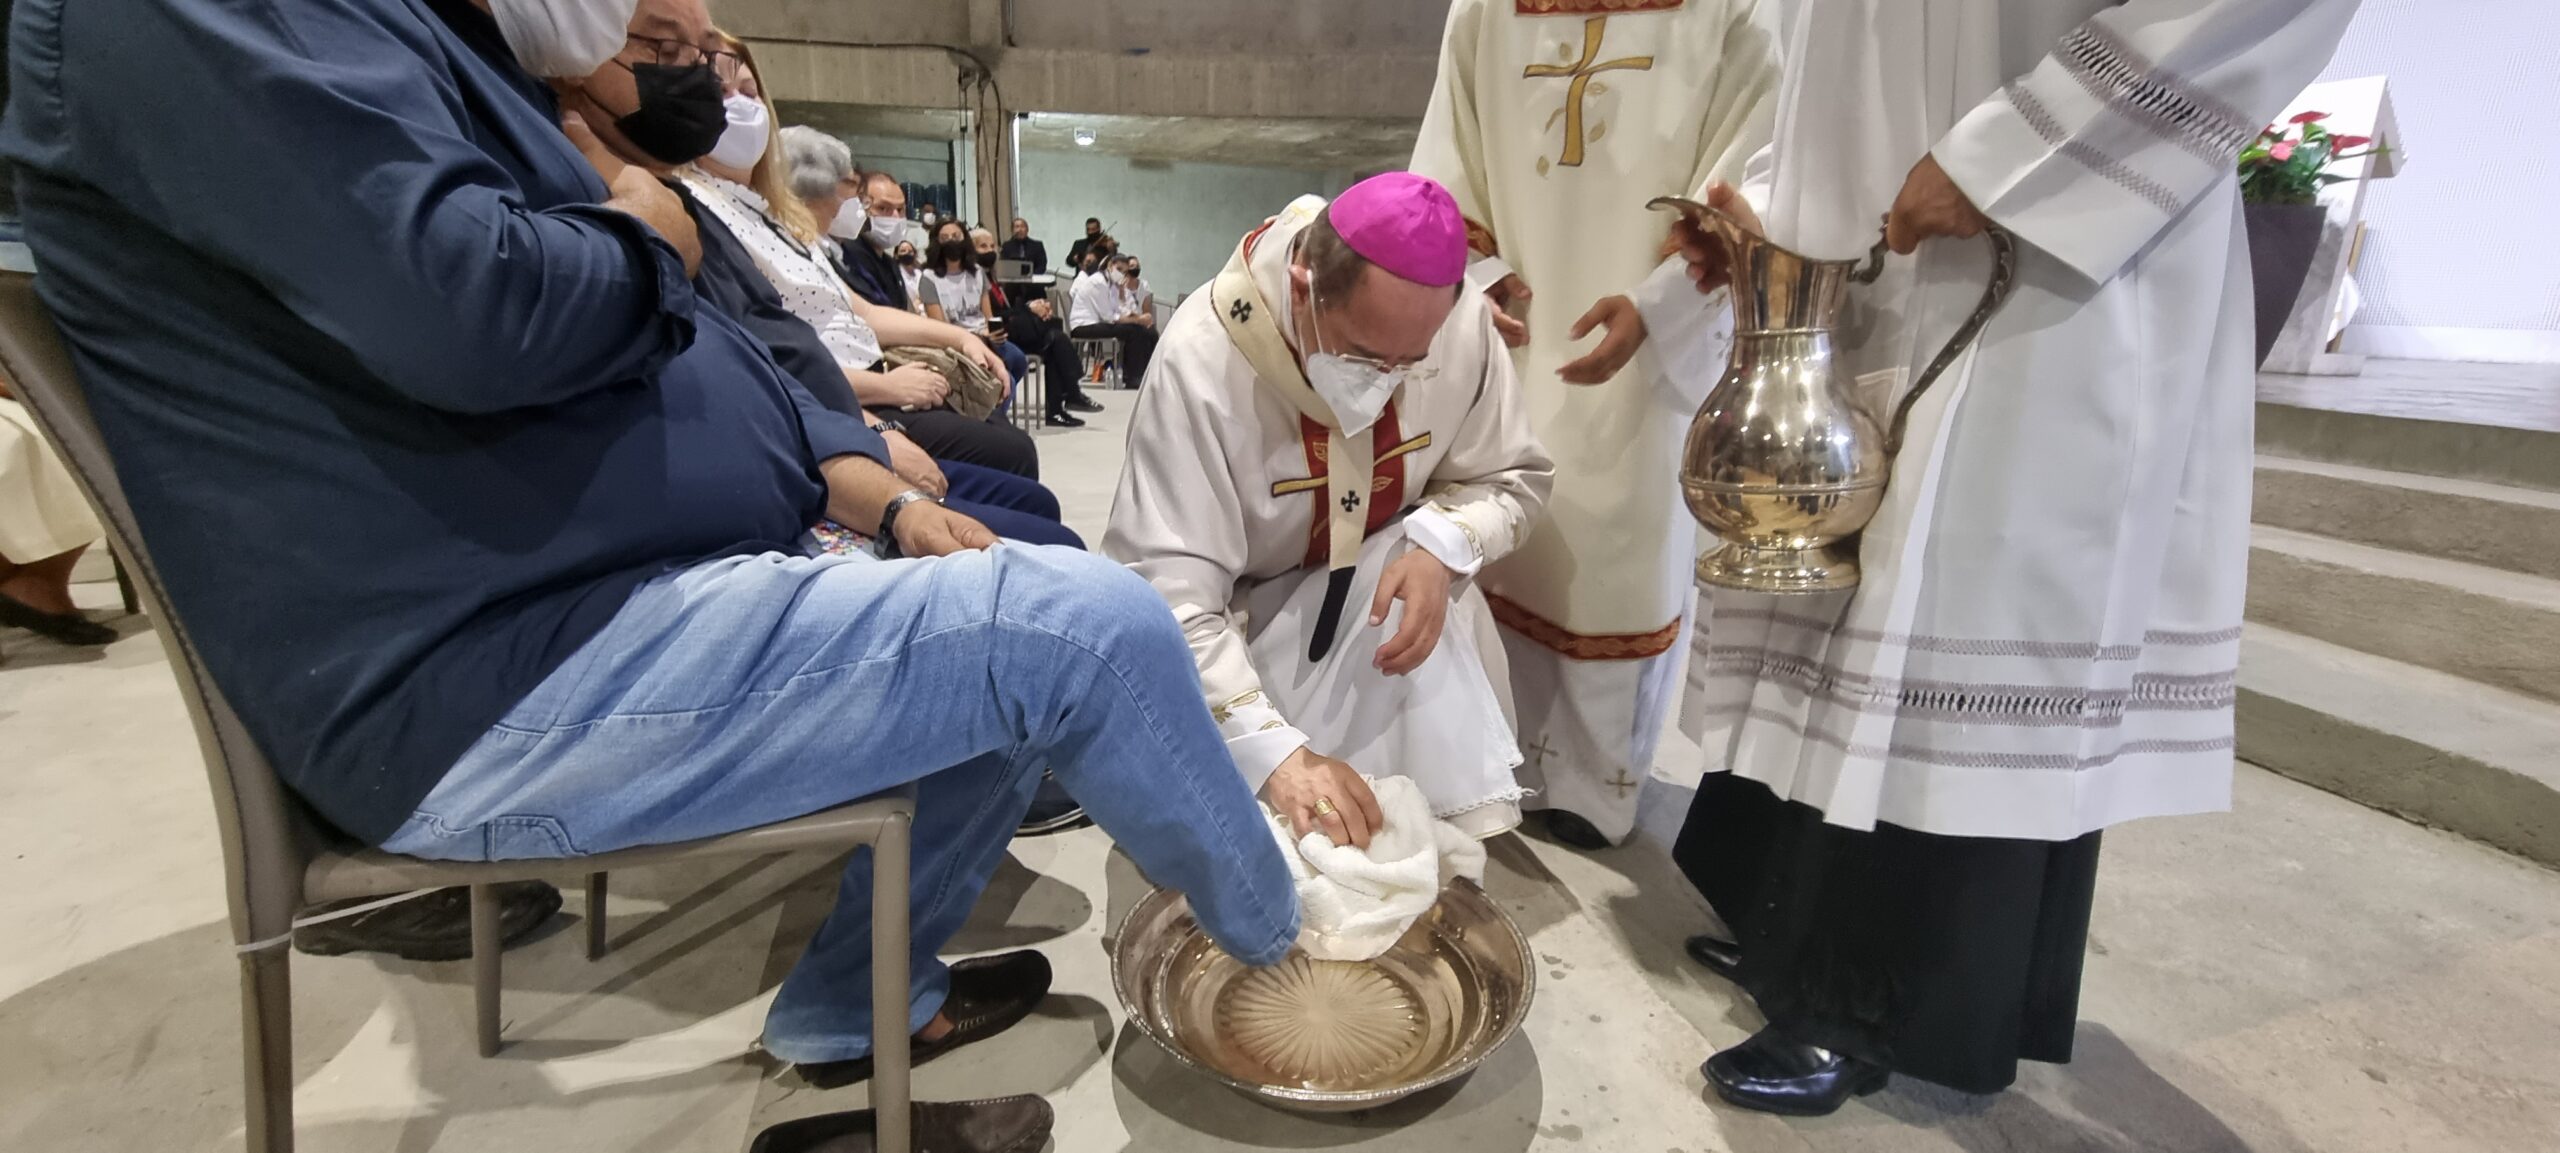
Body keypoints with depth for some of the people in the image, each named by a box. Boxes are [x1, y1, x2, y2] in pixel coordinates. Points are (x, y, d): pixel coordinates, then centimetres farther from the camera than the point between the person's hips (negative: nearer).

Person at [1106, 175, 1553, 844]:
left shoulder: (1462, 325, -20)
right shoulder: (1203, 362, -32)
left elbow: (1510, 478, -4)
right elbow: (1167, 596, -34)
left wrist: (1442, 546, -28)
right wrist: (1276, 752, -45)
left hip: (1376, 590, 3)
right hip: (1237, 617, -2)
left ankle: (1437, 834, -16)